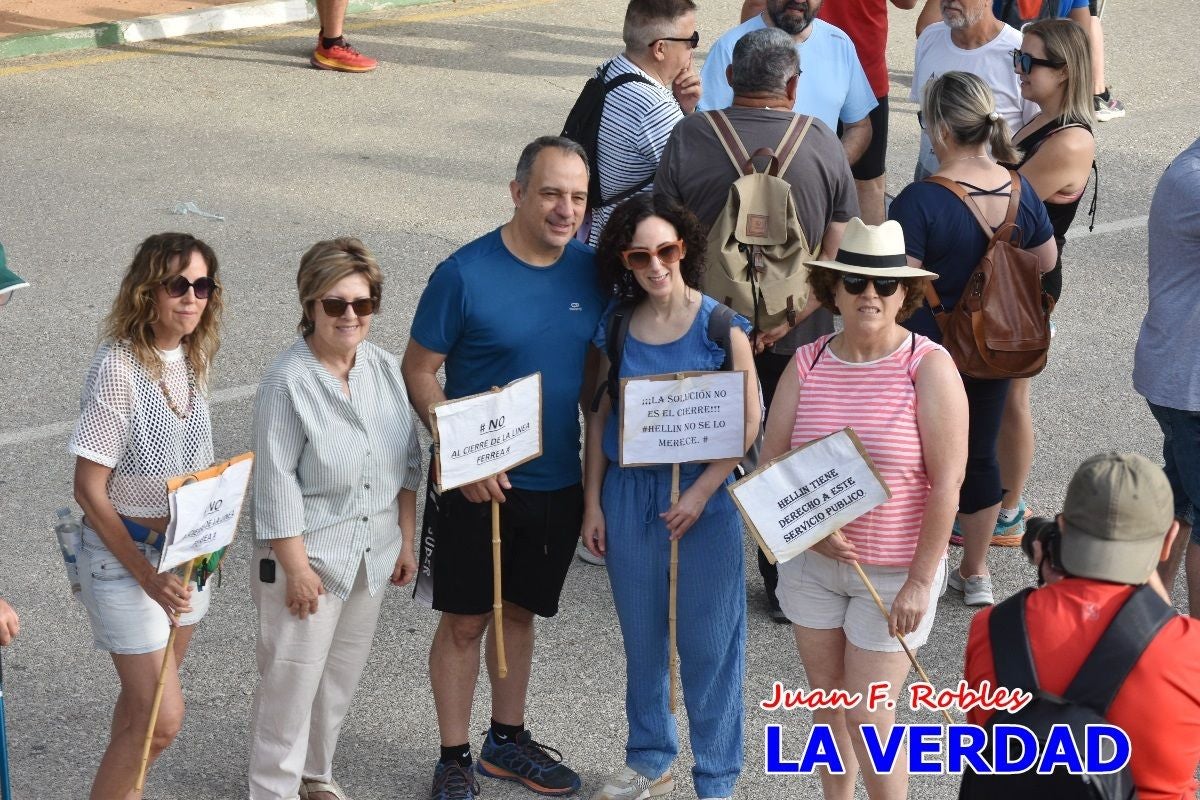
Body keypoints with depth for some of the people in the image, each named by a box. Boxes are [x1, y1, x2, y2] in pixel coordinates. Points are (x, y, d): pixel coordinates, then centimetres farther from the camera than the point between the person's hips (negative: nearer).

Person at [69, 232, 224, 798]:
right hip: (124, 553, -7)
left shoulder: (195, 358, 0)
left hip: (186, 545, 7)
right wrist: (147, 576, -21)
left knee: (144, 697, 17)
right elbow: (89, 489, -19)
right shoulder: (118, 367, -21)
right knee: (162, 717, -8)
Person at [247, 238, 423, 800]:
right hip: (309, 554, -6)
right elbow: (276, 484, -17)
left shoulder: (384, 368, 0)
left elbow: (408, 462, 9)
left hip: (372, 554, 6)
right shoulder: (288, 380, -18)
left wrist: (406, 541, 9)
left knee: (342, 675, 18)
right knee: (291, 680, 0)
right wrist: (297, 569, -16)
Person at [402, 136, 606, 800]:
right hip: (479, 484, -4)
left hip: (558, 482, 4)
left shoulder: (591, 271, -2)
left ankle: (507, 740, 35)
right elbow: (418, 372, -11)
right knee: (465, 620, 6)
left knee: (520, 609, 19)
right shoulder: (464, 274, -16)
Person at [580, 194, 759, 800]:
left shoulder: (720, 325, -8)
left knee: (708, 641, 2)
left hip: (704, 494, -3)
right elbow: (599, 417, 8)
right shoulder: (615, 329, 2)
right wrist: (593, 501, 5)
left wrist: (701, 492, -15)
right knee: (641, 637, 15)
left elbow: (750, 420, -8)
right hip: (628, 493, 3)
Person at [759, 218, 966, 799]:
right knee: (826, 696, 17)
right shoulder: (808, 363, -1)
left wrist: (920, 582, -16)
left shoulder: (929, 367, -14)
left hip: (894, 571, -4)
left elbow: (946, 483, -15)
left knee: (866, 717, -2)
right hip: (811, 561, 5)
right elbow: (773, 458, 0)